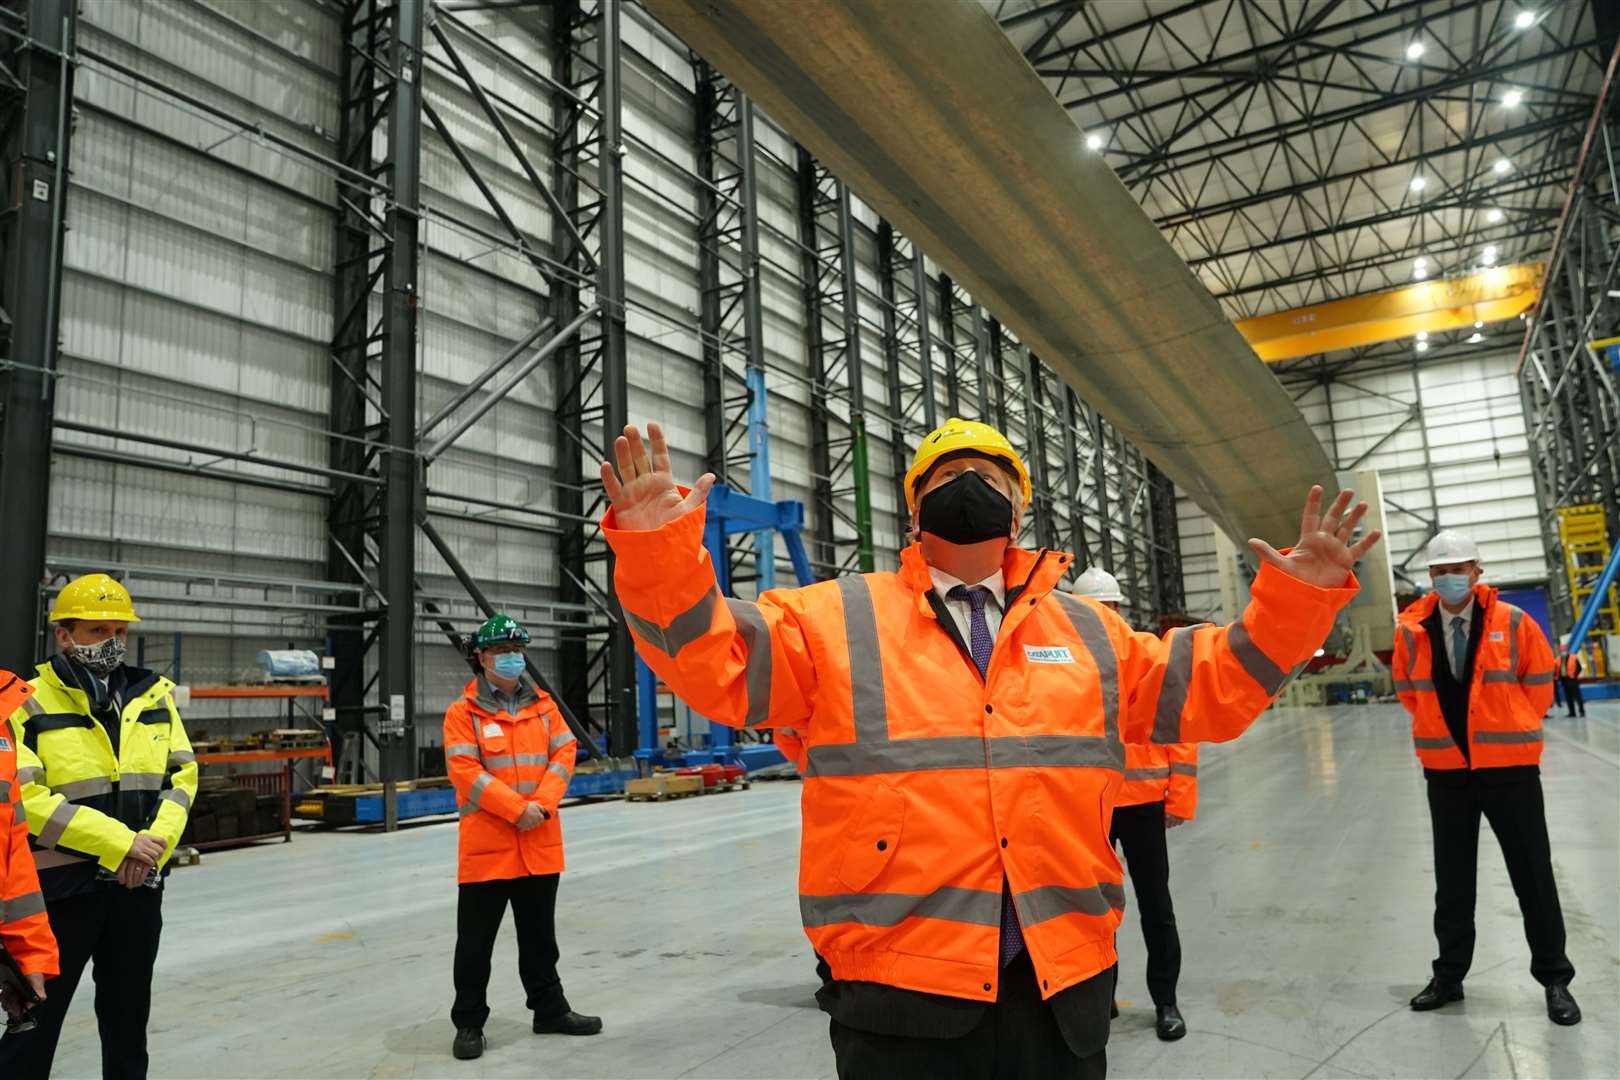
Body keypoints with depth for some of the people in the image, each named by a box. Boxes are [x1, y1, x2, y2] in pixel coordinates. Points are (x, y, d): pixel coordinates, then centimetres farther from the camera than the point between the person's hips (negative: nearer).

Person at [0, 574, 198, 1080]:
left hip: (140, 883, 4)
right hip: (62, 885, -4)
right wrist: (120, 843, -20)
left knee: (128, 1014, 17)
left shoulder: (154, 697, 6)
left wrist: (155, 841, -10)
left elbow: (182, 774, 6)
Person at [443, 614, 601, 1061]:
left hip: (541, 842, 4)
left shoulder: (542, 704, 8)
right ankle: (468, 1023, 21)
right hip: (486, 844, -4)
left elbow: (564, 754, 2)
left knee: (539, 935, 17)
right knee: (475, 941, 6)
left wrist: (542, 804, -13)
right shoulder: (463, 711, -6)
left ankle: (550, 1009, 30)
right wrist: (517, 808, -19)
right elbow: (465, 770, -14)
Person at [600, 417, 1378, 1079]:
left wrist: (1295, 600, 6)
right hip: (900, 987, -3)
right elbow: (713, 657, -5)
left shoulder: (1087, 630, 12)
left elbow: (1210, 686, 17)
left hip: (1060, 983, 4)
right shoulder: (838, 619, 1)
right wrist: (658, 545, -19)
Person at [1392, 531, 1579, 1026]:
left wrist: (1512, 729, 5)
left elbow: (1539, 683, 4)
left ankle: (1554, 979, 26)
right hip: (1445, 770, 2)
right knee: (1451, 879, 13)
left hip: (1510, 768, -2)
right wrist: (1441, 728, 9)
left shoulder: (1513, 623, -8)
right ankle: (1449, 975, 26)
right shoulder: (1411, 630, -4)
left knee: (1533, 875, 8)